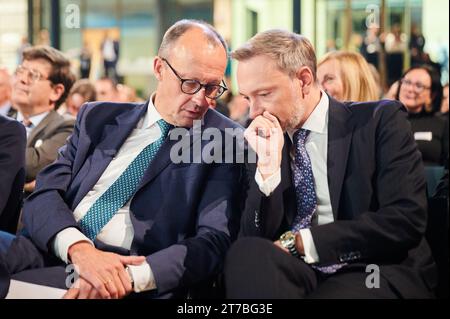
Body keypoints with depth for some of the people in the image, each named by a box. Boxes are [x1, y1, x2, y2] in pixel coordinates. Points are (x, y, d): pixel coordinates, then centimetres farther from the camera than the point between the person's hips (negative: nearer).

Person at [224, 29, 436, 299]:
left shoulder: (379, 121, 1)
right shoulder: (265, 140, 12)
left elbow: (406, 219, -10)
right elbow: (256, 238, 4)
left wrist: (301, 241, -12)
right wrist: (268, 165, -11)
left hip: (376, 272, -3)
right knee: (247, 253, -28)